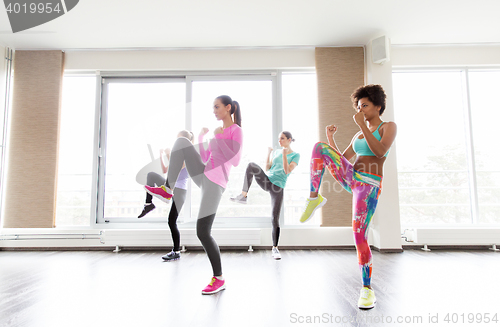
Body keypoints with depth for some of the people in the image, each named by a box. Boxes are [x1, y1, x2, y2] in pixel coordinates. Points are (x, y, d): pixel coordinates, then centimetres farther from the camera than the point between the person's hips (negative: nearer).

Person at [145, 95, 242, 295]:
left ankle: (219, 278, 9)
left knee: (203, 233, -8)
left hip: (215, 184, -8)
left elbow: (235, 162, -14)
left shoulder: (236, 131, -4)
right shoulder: (218, 132, 20)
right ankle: (167, 190, -10)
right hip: (204, 176, 8)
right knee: (182, 141, -10)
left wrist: (219, 139, -12)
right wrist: (202, 138, 9)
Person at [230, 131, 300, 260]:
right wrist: (268, 153, 5)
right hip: (266, 181, 4)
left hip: (278, 187, -4)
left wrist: (284, 155, -16)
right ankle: (243, 196, -25)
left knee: (275, 219, -6)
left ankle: (275, 248, 9)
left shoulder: (295, 155, 4)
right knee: (251, 165, -25)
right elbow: (267, 168, 14)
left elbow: (287, 171, -9)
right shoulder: (276, 152, 18)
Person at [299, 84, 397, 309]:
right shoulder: (359, 135, 23)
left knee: (360, 237, -15)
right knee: (320, 148, -17)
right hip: (351, 179, 5)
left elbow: (379, 152, -15)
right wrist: (330, 137, 12)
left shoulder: (389, 126, 5)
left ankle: (367, 289, 6)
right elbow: (341, 161, 20)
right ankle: (314, 197, -16)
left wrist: (363, 125, -14)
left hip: (369, 187, -5)